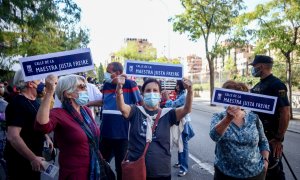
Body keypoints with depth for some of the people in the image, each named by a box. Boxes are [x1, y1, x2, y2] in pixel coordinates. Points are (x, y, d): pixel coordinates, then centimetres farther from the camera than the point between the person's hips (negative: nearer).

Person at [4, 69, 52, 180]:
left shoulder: (33, 102, 6)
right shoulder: (18, 104, -23)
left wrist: (46, 137, 8)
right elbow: (13, 137, -31)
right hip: (20, 161, -9)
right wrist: (33, 158, -27)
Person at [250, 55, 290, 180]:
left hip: (271, 136, -8)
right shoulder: (258, 86, 10)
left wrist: (278, 139, -21)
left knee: (273, 168, 3)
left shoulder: (277, 85, -16)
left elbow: (285, 113, -21)